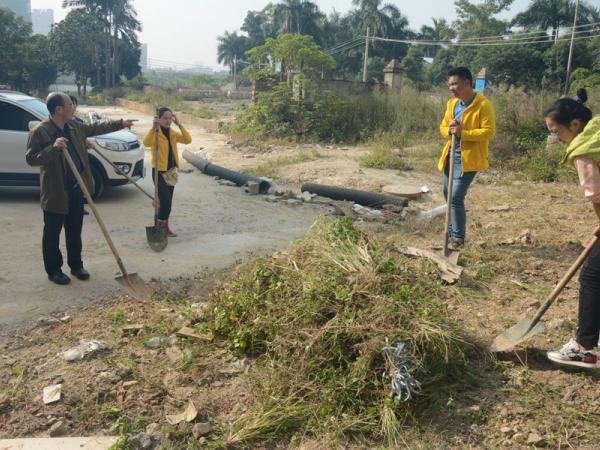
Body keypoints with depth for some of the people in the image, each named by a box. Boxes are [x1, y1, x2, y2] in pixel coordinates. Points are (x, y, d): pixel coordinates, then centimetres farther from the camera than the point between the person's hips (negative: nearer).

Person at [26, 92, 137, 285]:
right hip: (55, 191, -6)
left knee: (75, 231, 15)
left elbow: (95, 128, 21)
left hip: (76, 188, 7)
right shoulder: (39, 132, -15)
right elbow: (30, 159, -16)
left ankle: (76, 265, 29)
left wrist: (120, 123, 23)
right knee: (52, 233, 6)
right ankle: (53, 270, 18)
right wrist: (53, 148, -29)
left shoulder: (74, 126, 6)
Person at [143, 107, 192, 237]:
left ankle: (164, 226, 25)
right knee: (165, 200, -12)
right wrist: (154, 127, -43)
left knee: (167, 201, 13)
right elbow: (146, 143, -32)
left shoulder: (173, 133, 7)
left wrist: (179, 125, -13)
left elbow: (188, 140, -7)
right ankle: (160, 226, 4)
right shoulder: (155, 133, -11)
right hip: (159, 171, -6)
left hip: (172, 171, 6)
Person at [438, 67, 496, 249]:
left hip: (468, 159, -8)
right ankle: (453, 231, 33)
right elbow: (443, 127, 13)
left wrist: (462, 133, -25)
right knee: (448, 195, 16)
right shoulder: (452, 103, 9)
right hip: (451, 156, 8)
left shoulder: (483, 105, -14)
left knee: (456, 197, -13)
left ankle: (458, 237, 0)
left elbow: (489, 132, -17)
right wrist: (449, 130, -11)